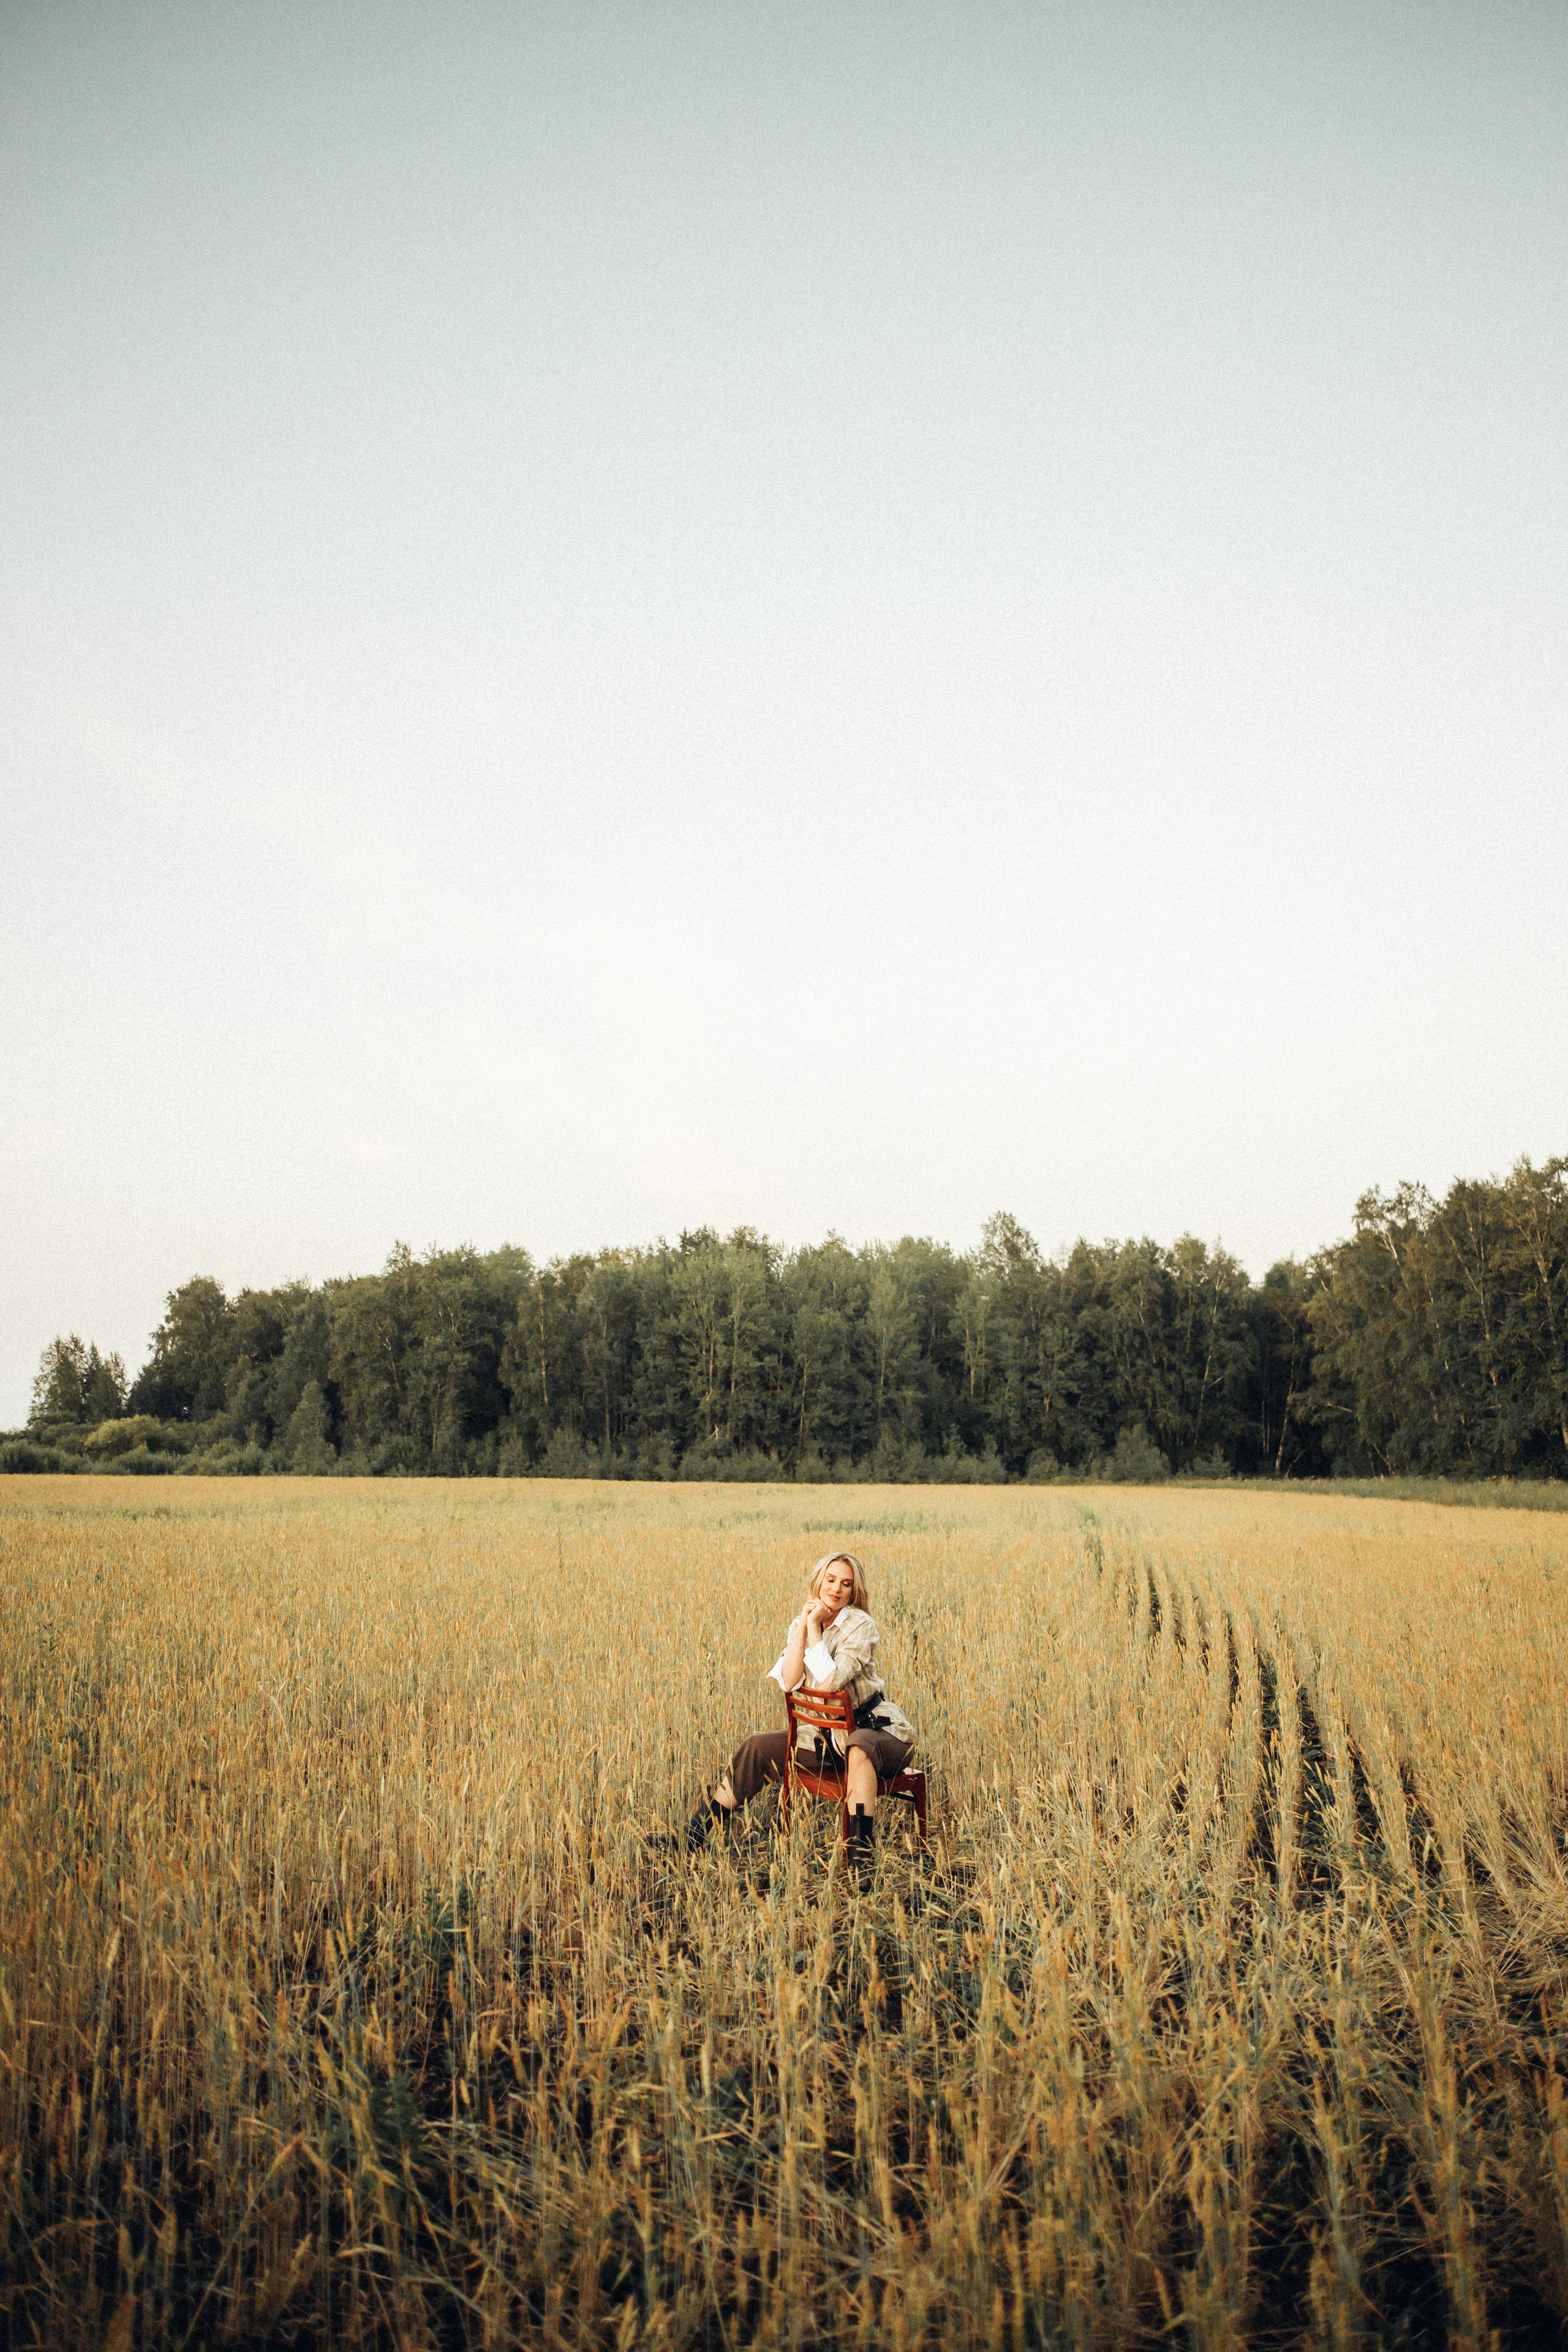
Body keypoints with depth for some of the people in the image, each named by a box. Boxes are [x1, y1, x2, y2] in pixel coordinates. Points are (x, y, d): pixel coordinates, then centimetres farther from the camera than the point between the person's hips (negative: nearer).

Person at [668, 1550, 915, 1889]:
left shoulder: (860, 1624, -16)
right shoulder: (800, 1625, 3)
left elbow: (828, 1682, -28)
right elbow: (788, 1683, -13)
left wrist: (814, 1627, -23)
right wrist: (803, 1625, -16)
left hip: (880, 1731, -6)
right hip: (830, 1734, 6)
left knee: (858, 1746, -40)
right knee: (757, 1748, -4)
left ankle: (863, 1859, -41)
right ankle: (694, 1838, 5)